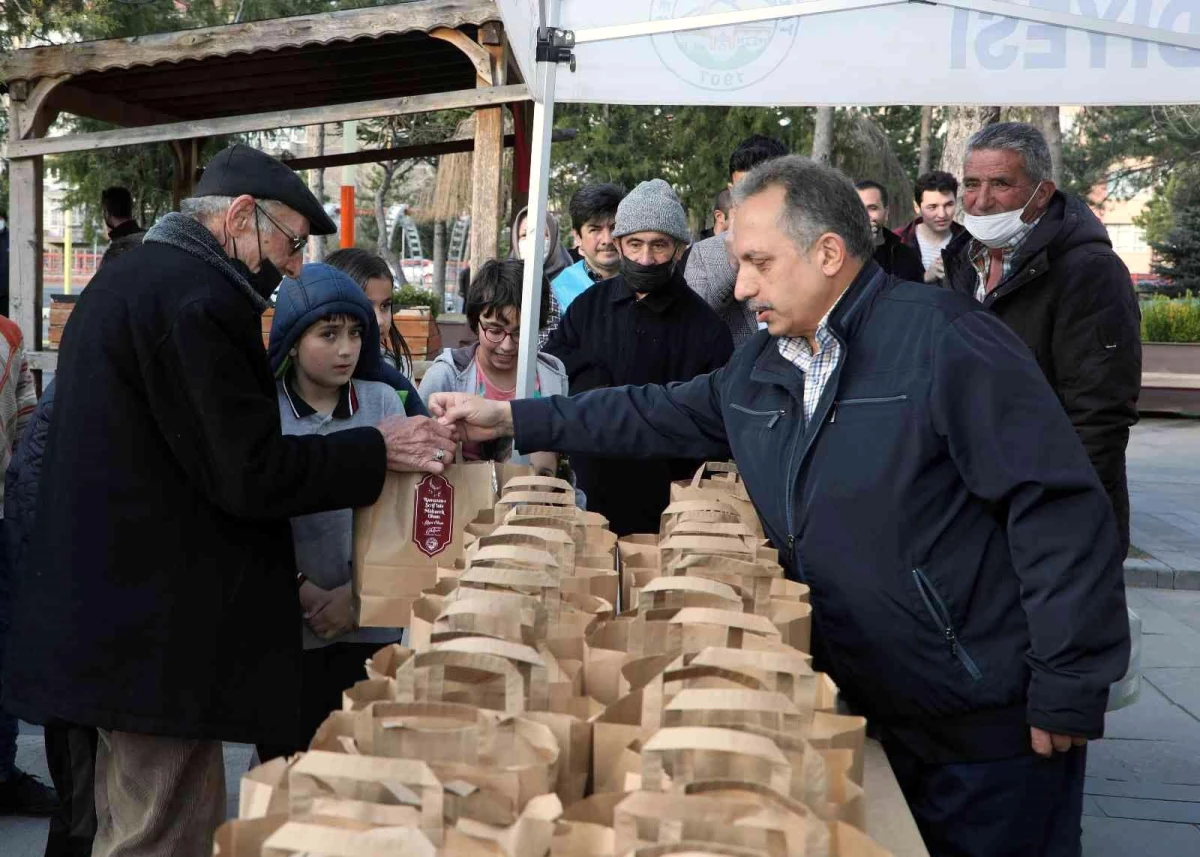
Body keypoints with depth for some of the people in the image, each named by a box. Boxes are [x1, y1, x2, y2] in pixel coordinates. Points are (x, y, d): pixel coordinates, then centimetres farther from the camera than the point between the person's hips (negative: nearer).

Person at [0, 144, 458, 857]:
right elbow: (250, 473, -20)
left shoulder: (129, 278, 16)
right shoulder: (197, 297, -18)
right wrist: (379, 451, -9)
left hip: (108, 607, 11)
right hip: (161, 636, -11)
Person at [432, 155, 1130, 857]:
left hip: (995, 731, -7)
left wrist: (1068, 695, -21)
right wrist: (508, 418, 14)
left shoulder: (945, 341, -19)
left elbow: (1058, 508, -22)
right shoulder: (760, 369, 8)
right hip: (881, 717, 7)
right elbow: (657, 418, 19)